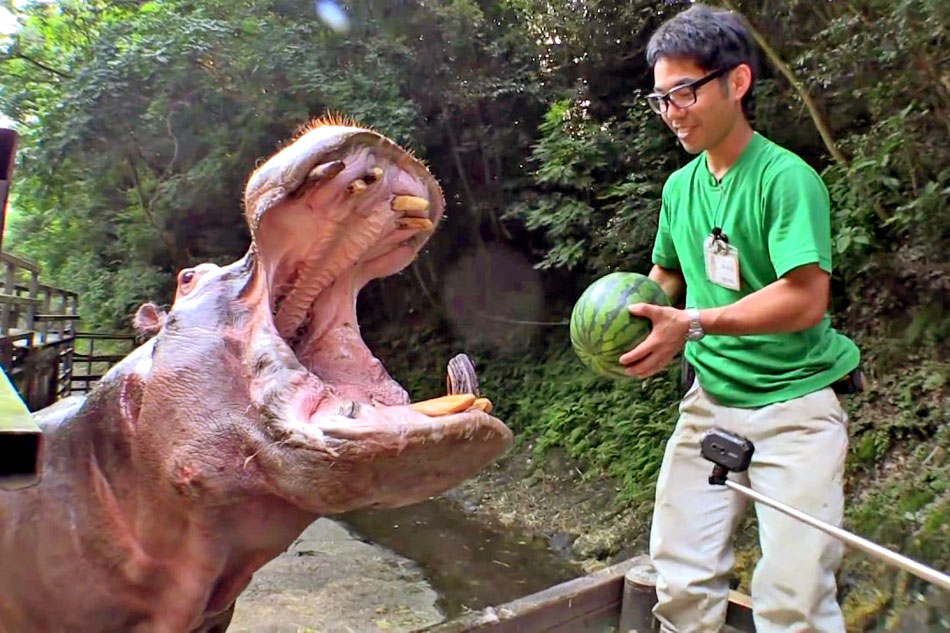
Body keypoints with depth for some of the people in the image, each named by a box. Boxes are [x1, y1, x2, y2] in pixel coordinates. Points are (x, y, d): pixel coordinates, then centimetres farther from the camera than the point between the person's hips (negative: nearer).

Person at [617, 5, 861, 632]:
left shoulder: (787, 178, -13)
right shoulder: (680, 186, 8)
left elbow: (807, 297, -22)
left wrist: (692, 325, -30)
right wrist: (634, 311, 0)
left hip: (793, 404, -5)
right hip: (711, 398, 6)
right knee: (682, 582, 7)